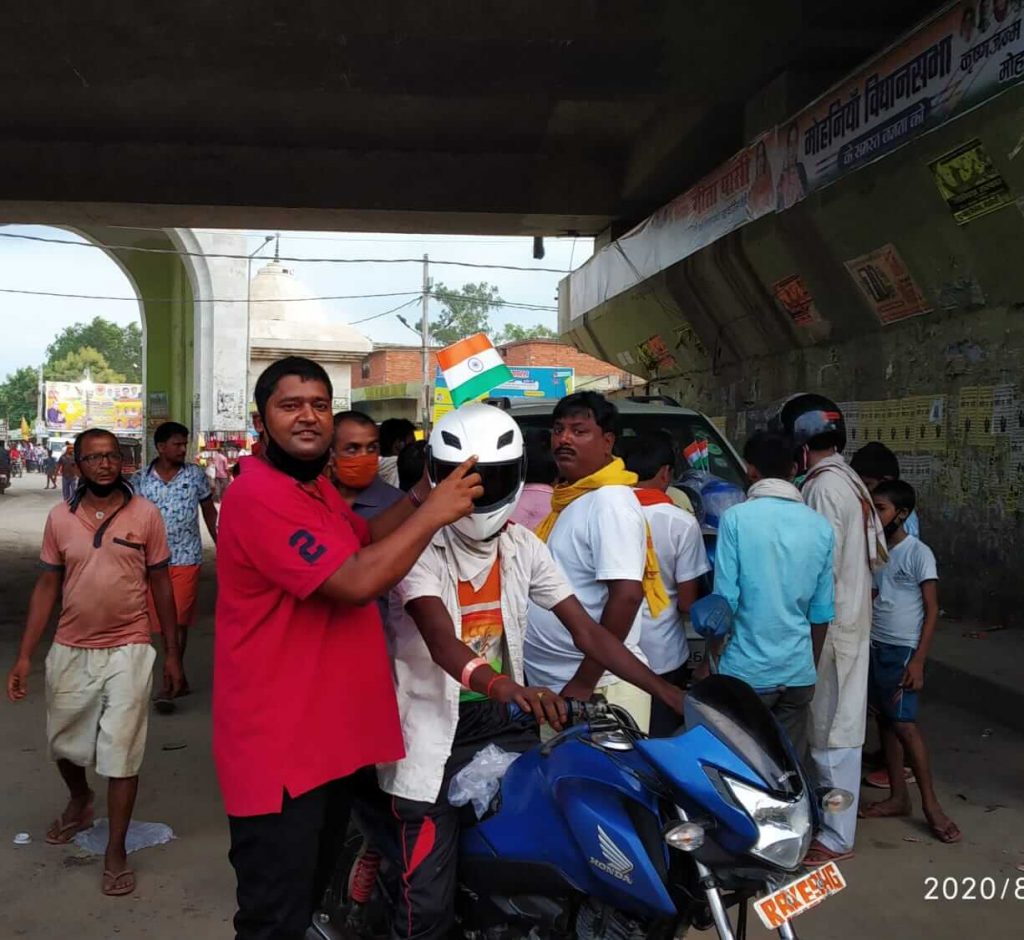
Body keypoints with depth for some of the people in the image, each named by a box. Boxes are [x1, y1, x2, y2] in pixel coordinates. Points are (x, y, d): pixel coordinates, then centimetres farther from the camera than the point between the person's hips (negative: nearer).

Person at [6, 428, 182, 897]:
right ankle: (79, 801, 51)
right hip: (69, 651, 3)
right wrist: (24, 656, -2)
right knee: (63, 743, 20)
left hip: (127, 651, -3)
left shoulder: (146, 514, -6)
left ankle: (116, 851, 15)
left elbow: (160, 583, 1)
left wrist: (172, 652, 2)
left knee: (121, 752, 0)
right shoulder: (59, 517, -1)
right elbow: (46, 587, 4)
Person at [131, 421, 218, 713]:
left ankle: (167, 687, -5)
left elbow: (209, 511, 9)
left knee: (178, 620, -7)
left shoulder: (196, 475, -1)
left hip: (186, 558, -2)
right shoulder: (140, 479, 1)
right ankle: (179, 676, 25)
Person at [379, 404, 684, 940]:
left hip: (504, 720, 5)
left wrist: (668, 692, -9)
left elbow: (586, 631, 0)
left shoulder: (523, 546, 4)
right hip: (434, 729, -5)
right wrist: (503, 687, -49)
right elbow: (440, 639, -30)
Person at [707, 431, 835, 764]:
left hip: (747, 671, -4)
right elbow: (822, 611, 7)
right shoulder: (820, 527, 3)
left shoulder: (736, 518, -9)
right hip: (799, 672, 4)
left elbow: (725, 600, -10)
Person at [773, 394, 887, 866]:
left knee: (833, 732, -2)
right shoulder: (850, 481, 11)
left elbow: (822, 572, -22)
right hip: (853, 617, 10)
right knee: (836, 726, 18)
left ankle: (836, 837, 7)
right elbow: (876, 554, 16)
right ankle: (827, 813, 30)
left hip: (830, 625, -10)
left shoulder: (823, 487, -19)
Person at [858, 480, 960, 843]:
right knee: (885, 721, 10)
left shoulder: (918, 553, -11)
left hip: (902, 650, -6)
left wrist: (918, 661, -16)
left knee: (904, 723, -9)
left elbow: (932, 610, -11)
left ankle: (930, 803, 2)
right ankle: (898, 796, 19)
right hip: (875, 647, 7)